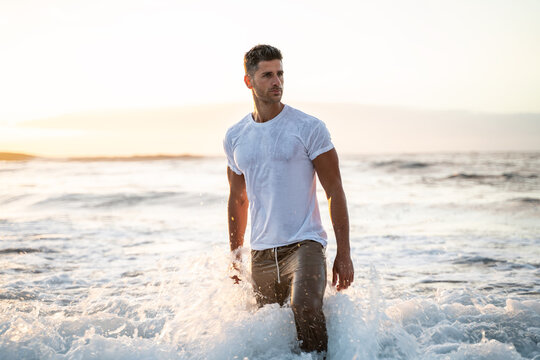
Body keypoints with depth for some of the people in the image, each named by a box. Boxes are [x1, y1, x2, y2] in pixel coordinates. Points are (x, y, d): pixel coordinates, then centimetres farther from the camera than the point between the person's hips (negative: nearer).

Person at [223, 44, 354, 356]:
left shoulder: (309, 128, -4)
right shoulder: (235, 138, 9)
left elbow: (335, 191, -3)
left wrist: (344, 254, -8)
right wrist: (235, 256, 21)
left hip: (304, 245, -4)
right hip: (261, 254, 5)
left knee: (305, 308, -29)